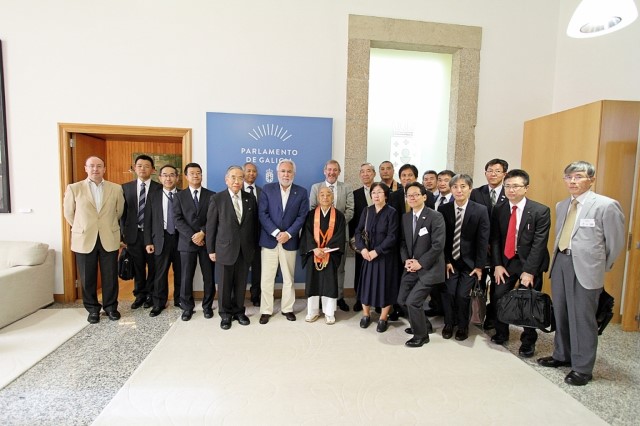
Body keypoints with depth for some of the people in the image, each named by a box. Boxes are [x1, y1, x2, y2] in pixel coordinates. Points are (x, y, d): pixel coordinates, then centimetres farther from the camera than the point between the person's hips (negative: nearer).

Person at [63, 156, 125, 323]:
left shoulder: (116, 188, 2)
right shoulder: (74, 188, 1)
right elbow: (68, 213, 9)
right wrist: (82, 228, 13)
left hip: (109, 240, 0)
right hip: (84, 240, 0)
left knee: (110, 276, 8)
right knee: (87, 278, 9)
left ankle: (110, 307, 25)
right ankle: (92, 308, 26)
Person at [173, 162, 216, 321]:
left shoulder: (211, 195, 5)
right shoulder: (180, 196, 7)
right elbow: (178, 220, -2)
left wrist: (202, 233, -15)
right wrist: (192, 236, -13)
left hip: (207, 241, 0)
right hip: (187, 241, 0)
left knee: (209, 276, 6)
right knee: (186, 277, 5)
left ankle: (207, 306, 21)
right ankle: (187, 307, 21)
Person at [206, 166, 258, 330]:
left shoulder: (251, 199, 4)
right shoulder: (217, 199, -4)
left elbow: (254, 224, 8)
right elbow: (211, 226, -2)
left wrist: (254, 246, 8)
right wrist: (211, 249, -2)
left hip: (245, 250, 2)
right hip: (225, 249, -2)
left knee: (241, 284, 11)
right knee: (224, 284, 9)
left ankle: (239, 311, 30)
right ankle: (225, 314, 27)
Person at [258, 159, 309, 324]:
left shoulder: (301, 192, 3)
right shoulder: (267, 189, 1)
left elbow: (302, 216, -2)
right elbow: (262, 214, -5)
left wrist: (288, 234, -12)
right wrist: (276, 233, -14)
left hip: (290, 241, 1)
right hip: (269, 239, -1)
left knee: (289, 278, 11)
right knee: (267, 278, 4)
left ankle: (287, 308, 25)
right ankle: (266, 310, 17)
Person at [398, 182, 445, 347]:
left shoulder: (435, 216, -14)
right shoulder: (405, 217, 6)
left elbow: (438, 245, -19)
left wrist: (420, 263, -17)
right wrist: (406, 260, -5)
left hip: (429, 268, -7)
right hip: (411, 267, 7)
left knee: (412, 301, -11)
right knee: (402, 300, 12)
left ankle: (421, 335, 16)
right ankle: (423, 323, 39)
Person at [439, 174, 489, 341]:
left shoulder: (480, 210, -7)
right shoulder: (443, 209, -4)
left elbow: (483, 240, -6)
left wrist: (479, 265, -8)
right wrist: (446, 261, -7)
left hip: (470, 261, -1)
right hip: (450, 260, 1)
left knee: (462, 295, -8)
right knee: (448, 293, -7)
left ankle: (463, 326, 18)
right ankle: (449, 324, 19)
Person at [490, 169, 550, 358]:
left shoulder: (540, 211, -13)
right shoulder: (498, 209, -2)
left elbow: (539, 244, -15)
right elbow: (495, 239, 1)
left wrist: (529, 270, -18)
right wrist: (497, 264, -5)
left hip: (530, 262, -3)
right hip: (506, 261, 3)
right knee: (499, 297, 3)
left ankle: (528, 341, 26)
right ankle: (501, 333, 25)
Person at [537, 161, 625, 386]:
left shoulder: (606, 205, -8)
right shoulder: (561, 206, 11)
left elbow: (616, 242, -2)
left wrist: (600, 268, 5)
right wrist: (558, 259, 12)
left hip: (585, 267, -6)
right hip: (560, 262, 6)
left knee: (582, 317, 2)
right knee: (560, 313, 16)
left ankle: (582, 368, 18)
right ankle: (562, 355, 34)